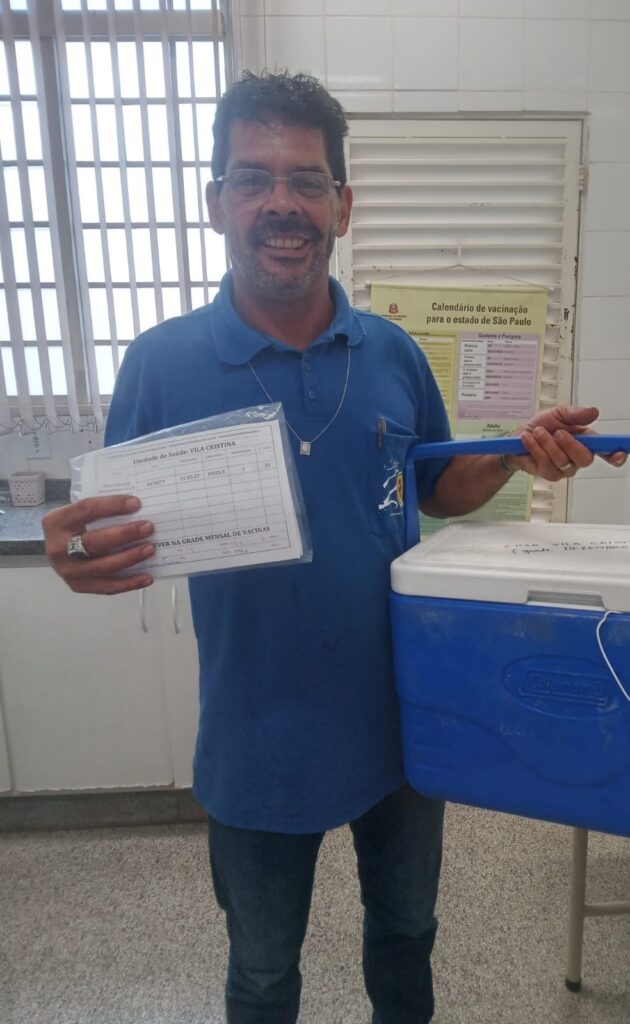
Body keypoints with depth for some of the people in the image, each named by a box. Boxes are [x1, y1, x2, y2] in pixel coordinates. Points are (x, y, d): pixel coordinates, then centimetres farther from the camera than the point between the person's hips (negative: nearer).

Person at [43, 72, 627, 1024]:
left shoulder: (393, 354, -4)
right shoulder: (162, 362, -13)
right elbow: (122, 536, -8)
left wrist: (516, 455, -13)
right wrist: (85, 558, -31)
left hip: (403, 720, 3)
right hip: (257, 745, -2)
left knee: (406, 929, 30)